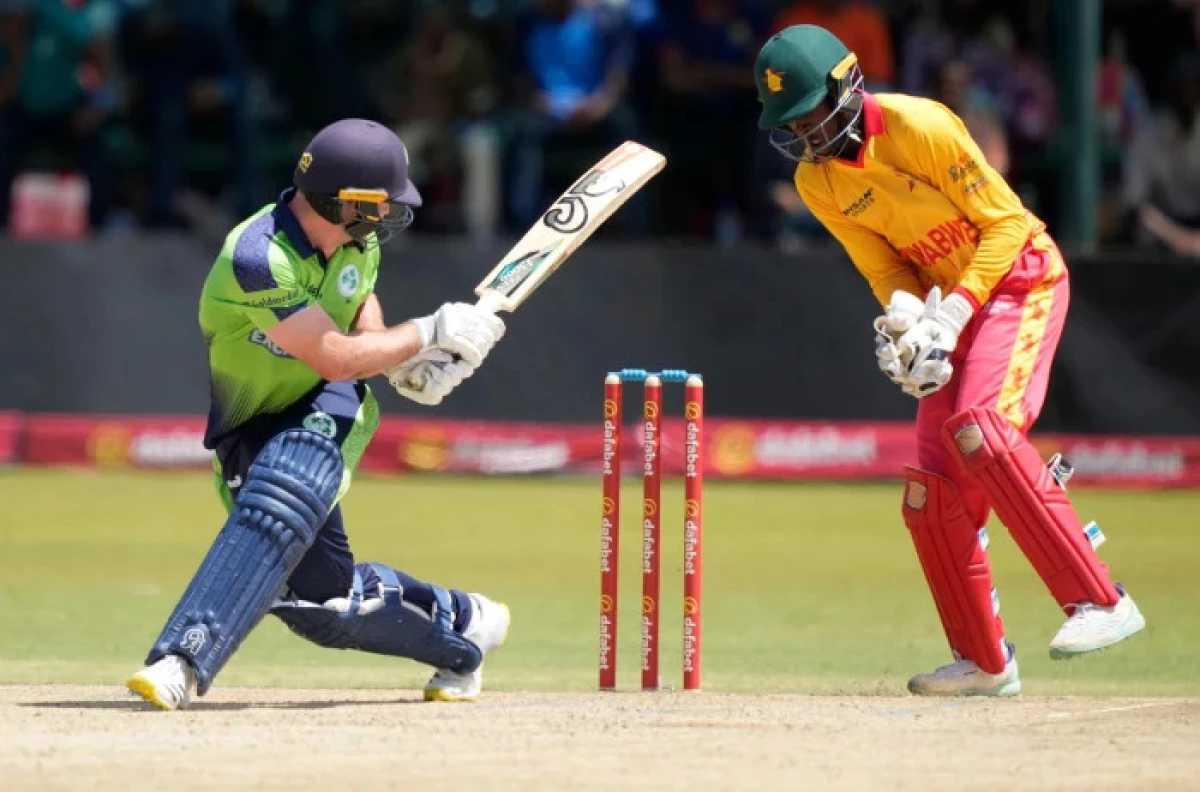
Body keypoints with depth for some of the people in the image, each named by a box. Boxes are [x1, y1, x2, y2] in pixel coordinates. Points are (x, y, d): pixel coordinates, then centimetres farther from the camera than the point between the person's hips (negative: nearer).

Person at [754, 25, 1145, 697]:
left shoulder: (919, 127, -23)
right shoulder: (817, 182, -3)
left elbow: (1007, 222, -18)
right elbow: (886, 269, 1)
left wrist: (955, 308, -27)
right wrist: (908, 319, -22)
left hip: (1019, 278, -7)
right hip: (948, 306, 7)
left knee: (978, 428, -29)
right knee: (932, 491, 1)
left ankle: (1099, 602, -30)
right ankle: (985, 662, 13)